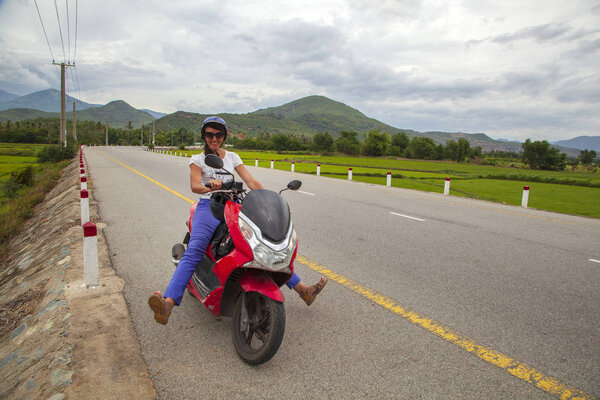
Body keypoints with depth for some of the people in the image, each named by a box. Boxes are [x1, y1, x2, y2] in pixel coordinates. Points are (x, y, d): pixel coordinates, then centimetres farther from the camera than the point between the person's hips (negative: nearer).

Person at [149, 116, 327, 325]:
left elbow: (251, 181, 9)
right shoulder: (197, 159, 8)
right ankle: (168, 302, -43)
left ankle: (302, 289, 1)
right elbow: (194, 185, -10)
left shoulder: (232, 157, 17)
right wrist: (209, 186, -33)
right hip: (209, 206, -3)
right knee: (194, 251, -28)